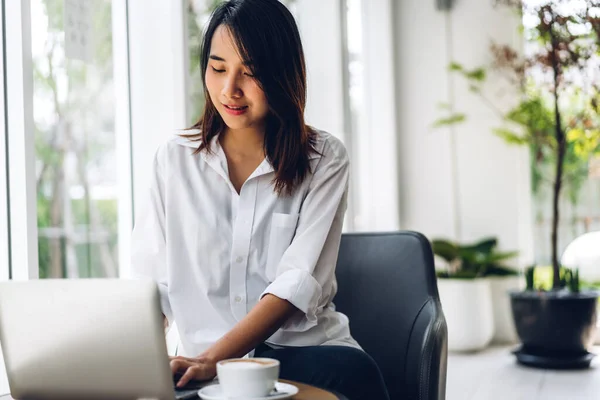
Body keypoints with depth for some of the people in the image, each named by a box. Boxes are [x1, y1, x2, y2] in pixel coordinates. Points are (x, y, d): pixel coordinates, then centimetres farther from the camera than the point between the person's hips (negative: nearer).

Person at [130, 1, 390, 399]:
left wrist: (212, 357, -22)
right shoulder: (174, 159, 9)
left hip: (304, 349, -1)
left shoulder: (324, 159, 2)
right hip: (207, 360, 2)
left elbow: (300, 281, -9)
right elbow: (151, 283, 6)